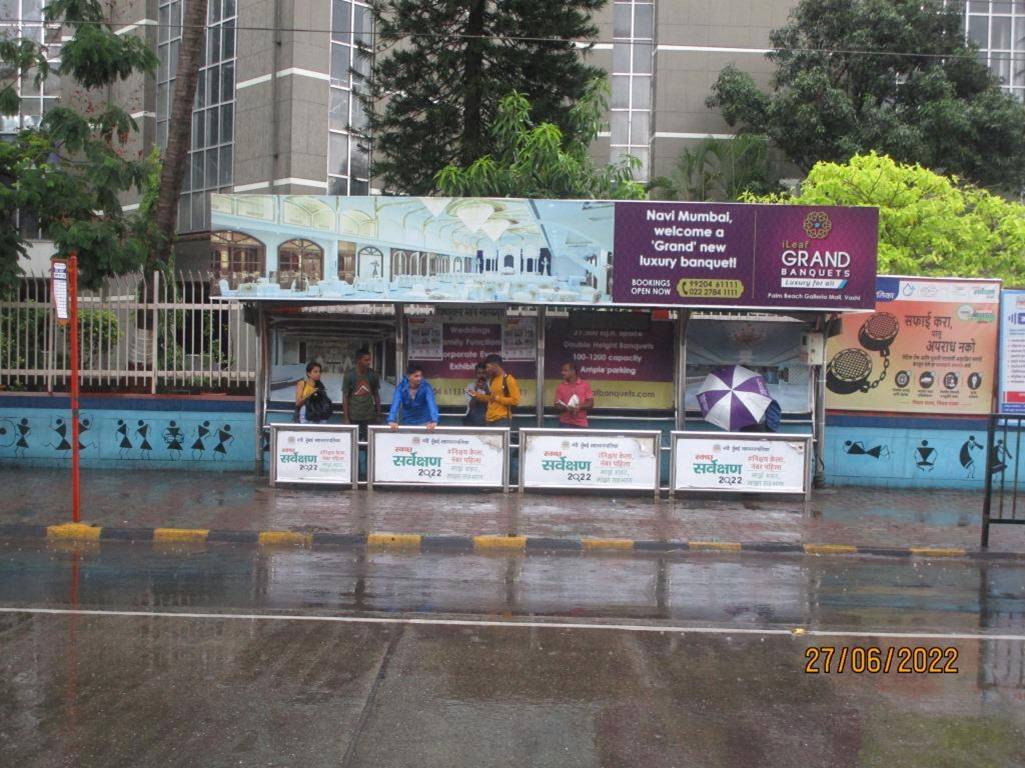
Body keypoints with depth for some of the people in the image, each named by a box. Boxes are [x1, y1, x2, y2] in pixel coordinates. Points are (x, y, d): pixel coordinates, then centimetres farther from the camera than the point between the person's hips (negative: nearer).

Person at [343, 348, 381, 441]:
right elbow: (345, 397, -2)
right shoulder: (349, 375, -5)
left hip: (370, 417, 2)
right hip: (354, 417, -2)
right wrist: (346, 419, -6)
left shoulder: (373, 375, 3)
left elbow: (376, 395, 10)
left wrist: (378, 415, 7)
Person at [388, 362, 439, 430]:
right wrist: (392, 421, -41)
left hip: (424, 423, -1)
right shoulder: (402, 386, -15)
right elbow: (395, 404, -25)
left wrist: (434, 421, -47)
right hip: (406, 423, 1)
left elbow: (431, 403, -31)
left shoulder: (426, 386, -19)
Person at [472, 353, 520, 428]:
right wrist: (480, 396, 13)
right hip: (490, 420, 8)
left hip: (502, 420, -7)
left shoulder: (509, 379, -8)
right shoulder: (493, 379, 15)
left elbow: (515, 401, -13)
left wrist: (497, 398, -15)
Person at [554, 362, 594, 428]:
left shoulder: (585, 385, 2)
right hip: (565, 423, 0)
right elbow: (557, 405, 3)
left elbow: (590, 403, 1)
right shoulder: (560, 386, 4)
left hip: (581, 424, 0)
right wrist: (566, 408, -17)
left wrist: (579, 407, -17)